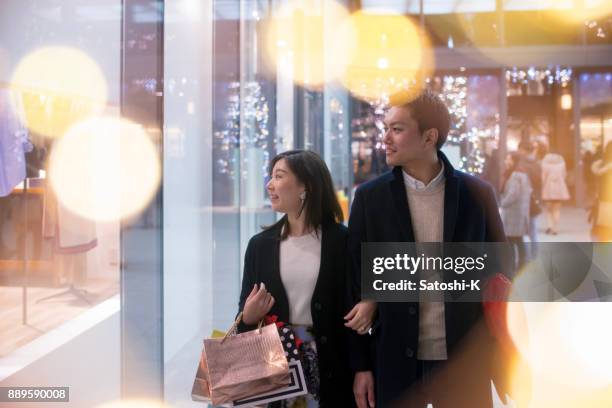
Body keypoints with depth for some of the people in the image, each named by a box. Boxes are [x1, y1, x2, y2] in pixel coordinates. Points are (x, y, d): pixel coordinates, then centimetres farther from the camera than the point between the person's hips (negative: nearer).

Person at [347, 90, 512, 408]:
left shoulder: (477, 194, -1)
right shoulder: (369, 197, -1)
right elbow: (356, 284, 1)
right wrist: (360, 364, -1)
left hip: (464, 360, 0)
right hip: (394, 361, 0)